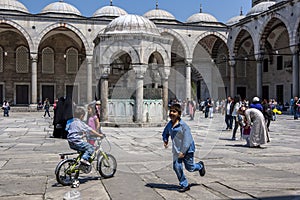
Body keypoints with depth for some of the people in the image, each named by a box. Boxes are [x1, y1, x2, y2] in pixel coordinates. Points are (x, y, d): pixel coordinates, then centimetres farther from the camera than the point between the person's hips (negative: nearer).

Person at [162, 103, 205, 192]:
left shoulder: (183, 125, -20)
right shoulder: (169, 124, 0)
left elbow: (187, 140, -21)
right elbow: (165, 133, 22)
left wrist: (183, 152, -24)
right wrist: (165, 140, 3)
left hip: (187, 149, -5)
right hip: (176, 150, 6)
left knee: (190, 168, 7)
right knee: (176, 167, -4)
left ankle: (200, 166, 42)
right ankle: (184, 185, 12)